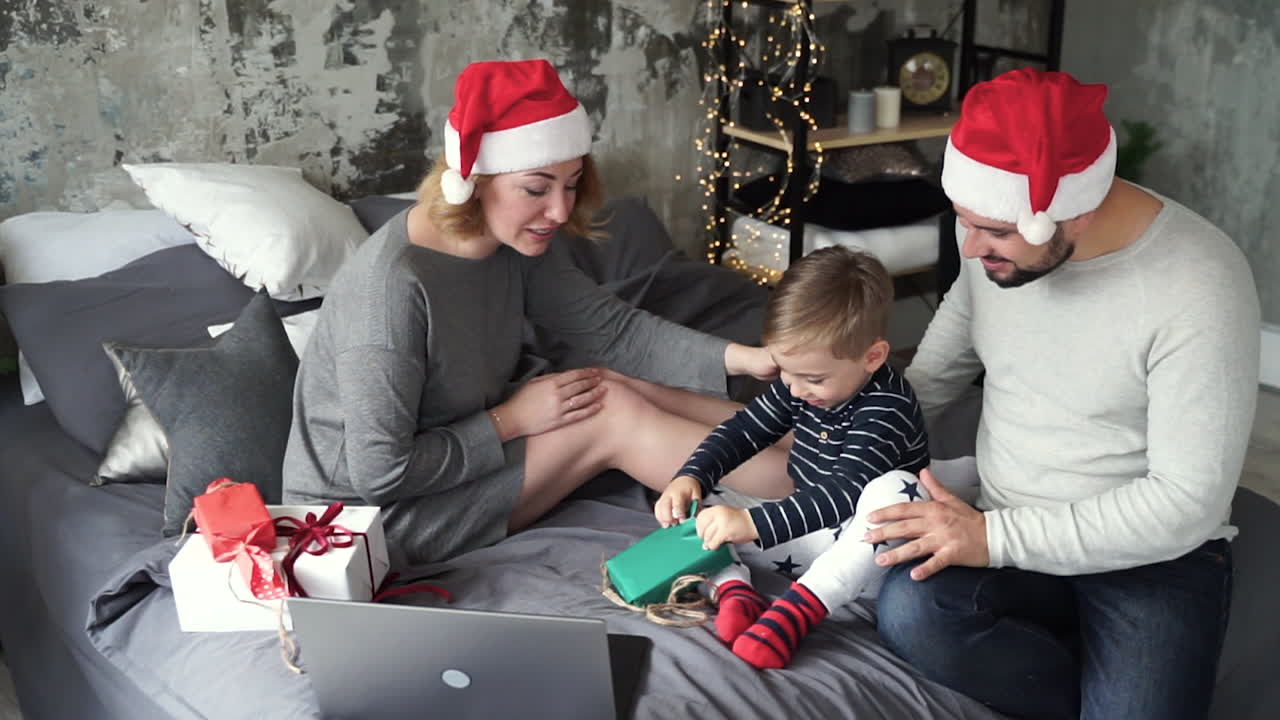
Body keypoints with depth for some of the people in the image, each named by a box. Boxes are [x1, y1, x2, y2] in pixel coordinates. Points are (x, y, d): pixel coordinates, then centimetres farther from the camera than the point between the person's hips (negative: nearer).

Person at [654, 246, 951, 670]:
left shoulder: (887, 409, -25)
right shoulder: (800, 383, -3)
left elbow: (843, 493, -36)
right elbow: (742, 431, 5)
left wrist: (753, 524, -44)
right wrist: (691, 477, -14)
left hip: (867, 545, -7)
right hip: (808, 528, 7)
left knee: (894, 490, -40)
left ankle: (794, 611, -44)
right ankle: (734, 591, -30)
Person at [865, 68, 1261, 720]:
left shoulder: (1199, 285, -22)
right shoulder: (999, 239, -4)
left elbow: (1188, 502, -21)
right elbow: (935, 374, 12)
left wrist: (996, 538, -23)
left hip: (1154, 550, -4)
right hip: (1000, 527, 4)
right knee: (909, 614, -28)